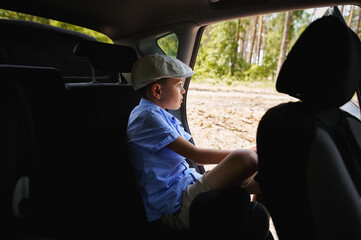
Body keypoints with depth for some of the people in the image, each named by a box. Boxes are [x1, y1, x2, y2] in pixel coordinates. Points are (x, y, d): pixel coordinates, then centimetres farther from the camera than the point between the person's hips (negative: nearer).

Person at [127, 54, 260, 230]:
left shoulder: (164, 116, 17)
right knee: (246, 159, -28)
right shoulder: (148, 116, -14)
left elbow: (194, 156, 14)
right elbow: (195, 155, -17)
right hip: (175, 207, -10)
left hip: (186, 187, 10)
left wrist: (243, 153, 7)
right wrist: (241, 154, -9)